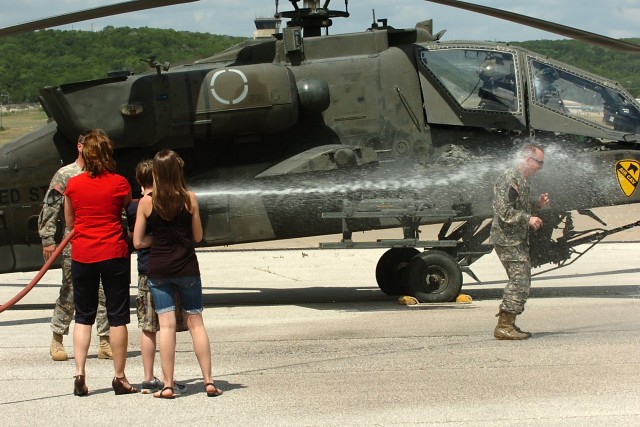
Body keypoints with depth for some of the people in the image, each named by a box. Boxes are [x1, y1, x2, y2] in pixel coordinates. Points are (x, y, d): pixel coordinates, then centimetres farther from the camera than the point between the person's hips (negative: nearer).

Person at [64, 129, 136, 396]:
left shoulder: (73, 184, -1)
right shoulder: (119, 184, -6)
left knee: (83, 317, 12)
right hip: (114, 254, -2)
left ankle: (79, 374, 3)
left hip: (81, 255, 2)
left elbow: (69, 222, 9)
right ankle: (119, 378, 10)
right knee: (117, 317, 5)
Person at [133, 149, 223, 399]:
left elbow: (138, 242, -3)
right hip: (187, 268, 1)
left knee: (166, 325, 0)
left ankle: (168, 385, 0)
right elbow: (198, 237, 3)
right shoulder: (189, 199, -5)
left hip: (158, 270, 0)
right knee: (196, 322, 8)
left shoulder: (146, 203, -6)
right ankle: (209, 381, 7)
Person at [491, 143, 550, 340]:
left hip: (519, 239, 10)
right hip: (507, 239, -10)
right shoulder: (509, 179, -15)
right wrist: (528, 219, -24)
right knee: (519, 280, -14)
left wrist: (538, 203, 11)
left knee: (522, 280, 11)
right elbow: (504, 211, -23)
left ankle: (508, 324, 17)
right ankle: (504, 326, -11)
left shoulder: (523, 181, 18)